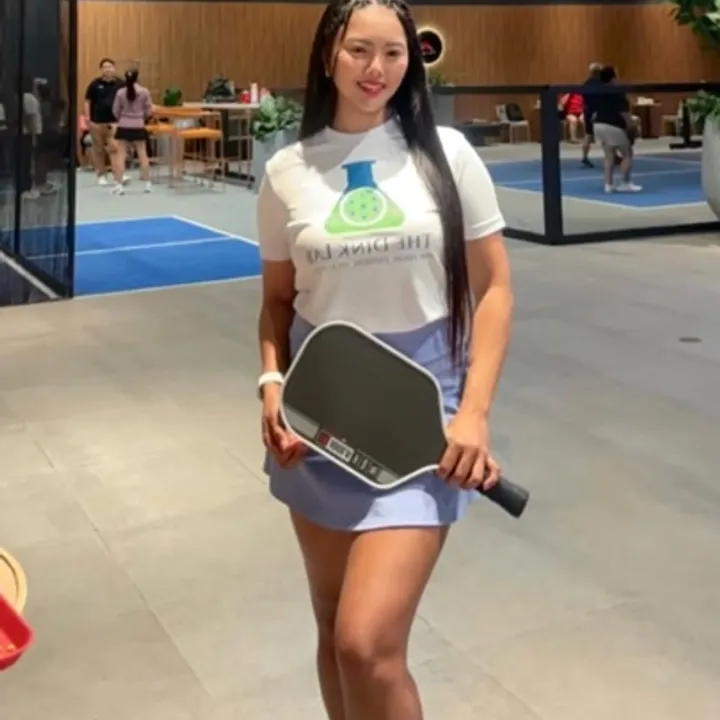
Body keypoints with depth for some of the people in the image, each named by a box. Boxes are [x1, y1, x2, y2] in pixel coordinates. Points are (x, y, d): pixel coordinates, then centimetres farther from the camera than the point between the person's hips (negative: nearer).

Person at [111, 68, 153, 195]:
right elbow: (149, 110, 1)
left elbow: (115, 111, 3)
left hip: (123, 127, 0)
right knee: (142, 154, 10)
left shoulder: (120, 92, -5)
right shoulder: (144, 91, -7)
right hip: (138, 126, 0)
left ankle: (119, 185, -3)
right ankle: (147, 184, 15)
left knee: (121, 155, 2)